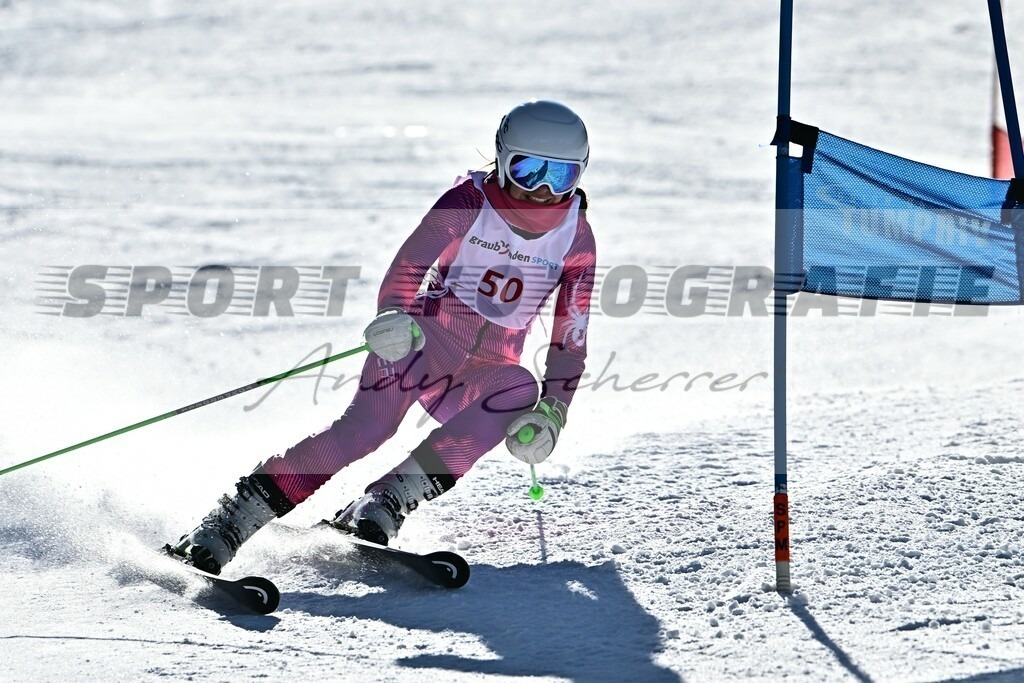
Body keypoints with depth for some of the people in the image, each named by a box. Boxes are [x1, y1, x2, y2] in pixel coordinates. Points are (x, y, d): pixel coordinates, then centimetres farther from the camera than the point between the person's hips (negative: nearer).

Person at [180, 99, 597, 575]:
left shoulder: (575, 240, 0)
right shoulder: (470, 202, -8)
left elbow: (570, 343, 2)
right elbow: (408, 267, -19)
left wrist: (551, 412, -15)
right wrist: (399, 321, -41)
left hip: (482, 373, 3)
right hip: (423, 339, -3)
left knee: (521, 391, -33)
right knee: (368, 423, -32)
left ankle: (382, 506, -37)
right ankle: (229, 521, -33)